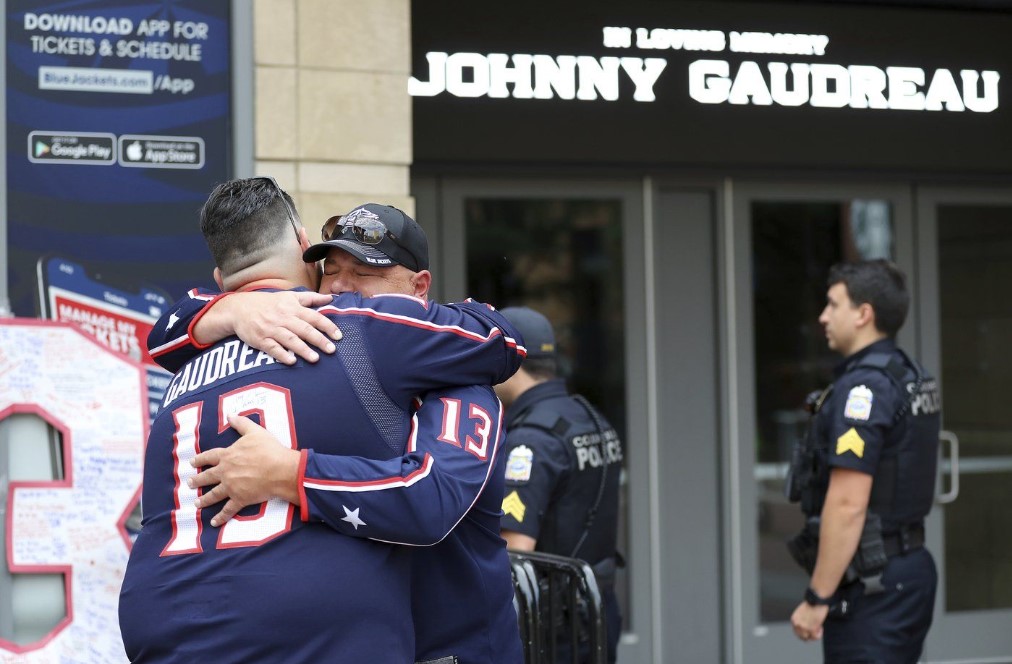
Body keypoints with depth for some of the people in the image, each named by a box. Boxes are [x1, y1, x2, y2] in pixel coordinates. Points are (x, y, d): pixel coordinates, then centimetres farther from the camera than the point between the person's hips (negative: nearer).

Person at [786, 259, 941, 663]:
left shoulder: (863, 388, -18)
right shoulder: (912, 379, 13)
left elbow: (848, 505, -23)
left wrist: (818, 598, -20)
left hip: (871, 583, -10)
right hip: (910, 567, 10)